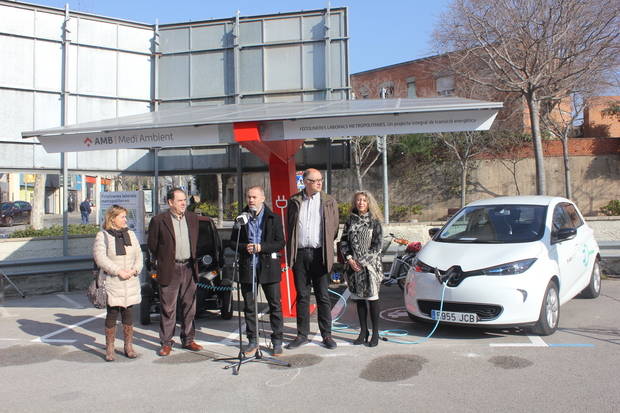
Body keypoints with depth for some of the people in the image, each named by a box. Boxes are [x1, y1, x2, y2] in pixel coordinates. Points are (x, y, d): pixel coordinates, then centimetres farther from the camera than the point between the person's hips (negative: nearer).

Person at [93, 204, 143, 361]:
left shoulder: (130, 234, 12)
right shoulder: (102, 236, -3)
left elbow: (138, 255, 11)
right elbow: (100, 257, -14)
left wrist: (135, 269, -8)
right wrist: (118, 271, -19)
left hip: (130, 283, 4)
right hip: (112, 283, -4)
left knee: (128, 314, 9)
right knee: (112, 315, 0)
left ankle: (129, 347, 19)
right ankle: (110, 349, 12)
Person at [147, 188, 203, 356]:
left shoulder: (193, 218, 7)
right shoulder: (158, 220, -6)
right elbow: (152, 245, 1)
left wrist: (194, 260, 11)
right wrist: (163, 262, 4)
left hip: (189, 268, 4)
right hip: (169, 271, -4)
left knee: (189, 307, 11)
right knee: (168, 309, 2)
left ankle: (188, 340, 23)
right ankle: (166, 343, 13)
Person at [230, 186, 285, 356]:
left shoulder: (273, 218, 0)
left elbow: (280, 242, -4)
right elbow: (233, 242, 9)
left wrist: (261, 247, -16)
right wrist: (245, 247, -11)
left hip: (268, 267, -2)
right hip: (247, 267, 3)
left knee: (275, 305, 2)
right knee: (249, 306, 9)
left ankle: (277, 341, 13)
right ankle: (252, 341, 20)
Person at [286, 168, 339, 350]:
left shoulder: (329, 202, 5)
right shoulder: (294, 201, 6)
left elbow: (334, 228, 8)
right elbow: (289, 227, 12)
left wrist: (327, 249, 6)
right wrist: (291, 251, 7)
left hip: (319, 254, -1)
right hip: (300, 254, 1)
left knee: (323, 296, 4)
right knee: (302, 296, 9)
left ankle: (327, 335, 13)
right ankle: (302, 335, 17)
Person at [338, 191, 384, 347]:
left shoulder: (374, 222, -2)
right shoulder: (350, 220, 8)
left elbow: (377, 246, -6)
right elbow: (343, 241, 7)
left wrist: (362, 262, -12)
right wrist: (350, 259, -7)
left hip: (370, 266, -3)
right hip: (353, 266, 3)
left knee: (372, 298, 0)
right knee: (359, 299, 9)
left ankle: (375, 333, 11)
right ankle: (363, 332, 20)